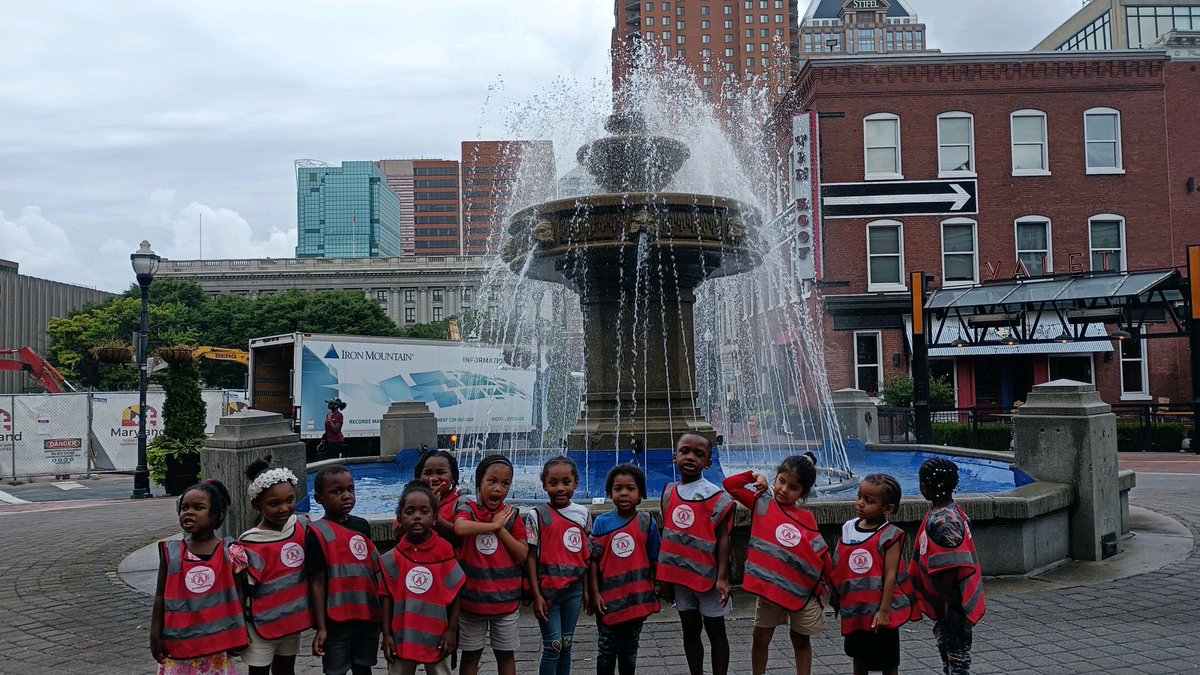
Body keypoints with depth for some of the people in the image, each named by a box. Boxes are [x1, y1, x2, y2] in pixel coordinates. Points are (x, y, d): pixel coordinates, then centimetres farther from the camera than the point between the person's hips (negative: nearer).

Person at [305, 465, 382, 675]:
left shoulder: (362, 526, 6)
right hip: (337, 619, -5)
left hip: (368, 615, 5)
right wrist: (321, 628, -12)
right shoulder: (318, 532, -10)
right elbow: (317, 582, -11)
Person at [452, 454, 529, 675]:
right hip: (472, 598, -2)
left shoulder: (512, 516, -1)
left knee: (506, 654, 15)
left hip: (506, 600, 2)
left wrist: (502, 529, -15)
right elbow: (460, 528, -32)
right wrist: (494, 525, -23)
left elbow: (523, 554, -6)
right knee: (470, 655, 13)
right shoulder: (468, 510, -8)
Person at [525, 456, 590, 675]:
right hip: (547, 589, -3)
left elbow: (588, 554, 8)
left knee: (566, 644, 13)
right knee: (553, 646, -2)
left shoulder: (583, 513, 3)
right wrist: (536, 595, -11)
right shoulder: (537, 516, -8)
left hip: (574, 589, 4)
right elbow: (531, 557, -7)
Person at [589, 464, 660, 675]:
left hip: (637, 598, 1)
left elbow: (655, 560, 3)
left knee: (630, 649, 16)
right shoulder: (602, 522, -7)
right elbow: (593, 560, -3)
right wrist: (595, 593, -6)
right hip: (608, 598, -1)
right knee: (607, 650, 10)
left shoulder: (647, 523, -4)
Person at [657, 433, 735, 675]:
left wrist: (722, 578, -17)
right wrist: (665, 576, 10)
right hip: (680, 575, 5)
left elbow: (722, 539, -11)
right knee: (690, 629, 15)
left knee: (715, 630, 8)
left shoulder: (715, 497, -11)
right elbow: (667, 535, 9)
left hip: (708, 575, -5)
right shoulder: (669, 493, 3)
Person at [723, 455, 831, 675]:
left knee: (801, 640, 16)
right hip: (769, 586, -1)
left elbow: (820, 552, 4)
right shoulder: (763, 503, 2)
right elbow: (730, 484, 0)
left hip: (802, 589, 1)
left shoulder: (806, 518, 5)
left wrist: (831, 579, -2)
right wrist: (755, 476, -1)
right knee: (761, 637, 11)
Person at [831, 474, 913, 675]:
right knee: (859, 656, 21)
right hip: (854, 608, 5)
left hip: (879, 610, -5)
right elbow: (839, 567, 9)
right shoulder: (848, 528, 0)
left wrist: (884, 611, -19)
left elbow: (891, 575, -18)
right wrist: (836, 597, 14)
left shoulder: (889, 536, -16)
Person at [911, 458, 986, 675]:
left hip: (953, 600, -10)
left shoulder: (943, 520, -26)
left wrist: (943, 600, -21)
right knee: (945, 642, 22)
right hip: (951, 599, 10)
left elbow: (951, 565, -27)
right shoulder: (951, 511, 6)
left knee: (957, 649, 1)